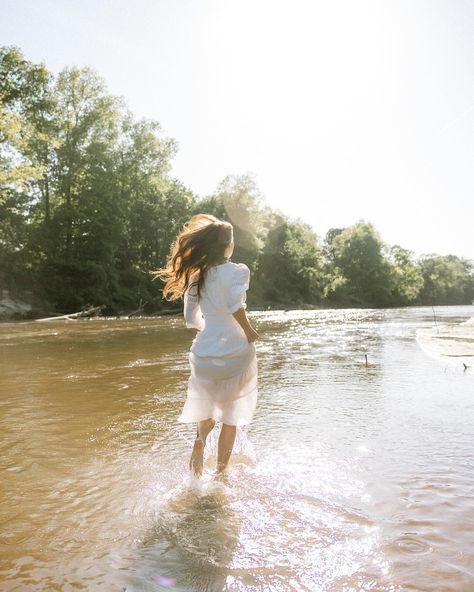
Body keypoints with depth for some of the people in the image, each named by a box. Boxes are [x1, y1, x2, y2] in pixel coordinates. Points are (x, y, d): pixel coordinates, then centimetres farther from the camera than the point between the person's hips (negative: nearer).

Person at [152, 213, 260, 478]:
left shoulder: (196, 277, 6)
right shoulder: (237, 270, -9)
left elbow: (192, 319, 9)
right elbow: (235, 303, -26)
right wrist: (249, 331, -13)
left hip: (204, 352, 4)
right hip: (235, 352, -4)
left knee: (208, 405, 29)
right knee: (231, 418, 15)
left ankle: (201, 439, 2)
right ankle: (220, 474, 21)